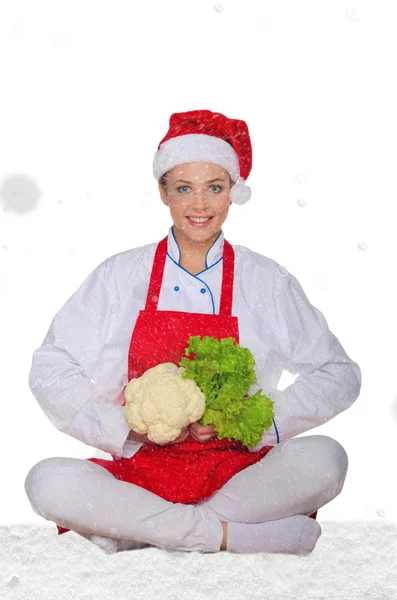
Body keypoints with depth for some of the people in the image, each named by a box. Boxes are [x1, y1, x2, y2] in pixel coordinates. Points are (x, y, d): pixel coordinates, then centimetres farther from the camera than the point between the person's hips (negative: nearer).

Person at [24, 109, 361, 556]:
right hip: (141, 474, 0)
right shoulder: (120, 276, 5)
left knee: (323, 458, -28)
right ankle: (230, 534, -23)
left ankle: (134, 530, -20)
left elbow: (339, 376, 6)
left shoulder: (267, 281, 5)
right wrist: (126, 428, -11)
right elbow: (50, 370, 5)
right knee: (49, 481, -27)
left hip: (237, 469, 1)